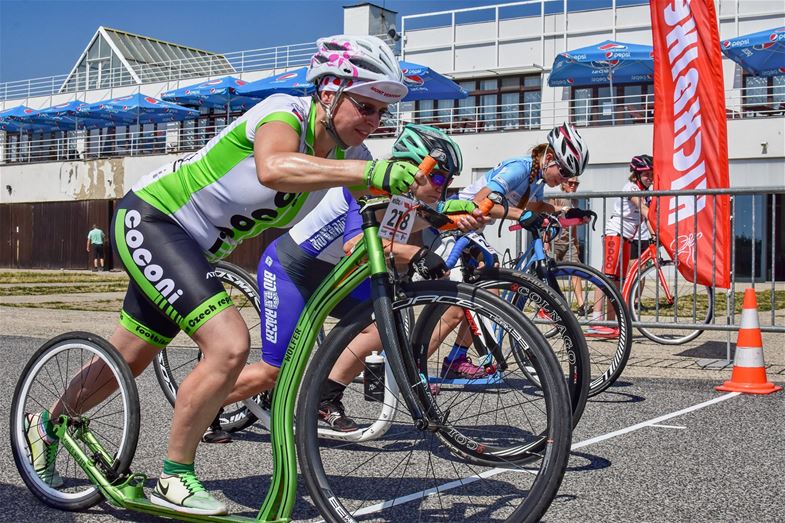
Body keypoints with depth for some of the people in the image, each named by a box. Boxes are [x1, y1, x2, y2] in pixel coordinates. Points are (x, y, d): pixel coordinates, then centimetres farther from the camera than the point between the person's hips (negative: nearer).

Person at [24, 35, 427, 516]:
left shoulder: (347, 151, -3)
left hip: (194, 250, 9)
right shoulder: (285, 112, -26)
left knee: (126, 362, 18)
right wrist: (370, 172, -58)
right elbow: (273, 168, -49)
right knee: (230, 345, -24)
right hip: (148, 219, -9)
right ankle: (174, 480, -6)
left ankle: (47, 426, 45)